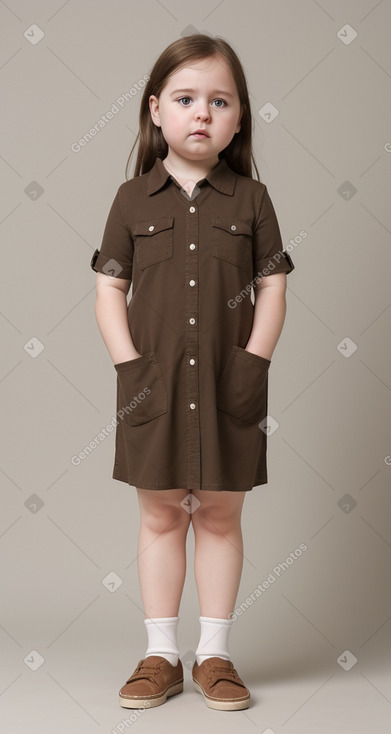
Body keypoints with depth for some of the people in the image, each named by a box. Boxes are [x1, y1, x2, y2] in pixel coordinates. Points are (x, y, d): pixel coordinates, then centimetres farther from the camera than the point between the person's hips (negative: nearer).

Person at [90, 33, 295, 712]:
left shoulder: (251, 199, 3)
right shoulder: (133, 199, 3)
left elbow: (272, 288, 2)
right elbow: (109, 290, 2)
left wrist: (253, 364, -8)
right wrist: (128, 366, -8)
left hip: (229, 387, 0)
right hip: (155, 385, 0)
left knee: (220, 516, 8)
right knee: (160, 516, 8)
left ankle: (214, 655, 20)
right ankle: (161, 655, 20)